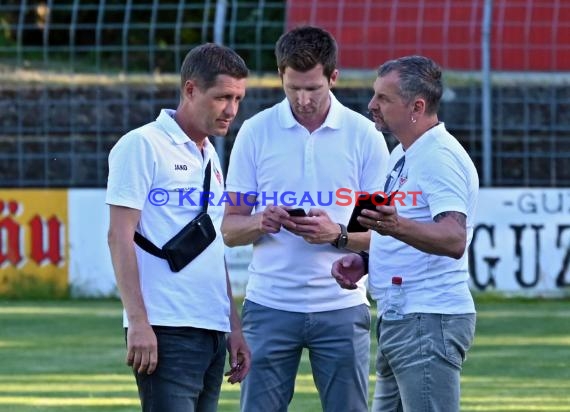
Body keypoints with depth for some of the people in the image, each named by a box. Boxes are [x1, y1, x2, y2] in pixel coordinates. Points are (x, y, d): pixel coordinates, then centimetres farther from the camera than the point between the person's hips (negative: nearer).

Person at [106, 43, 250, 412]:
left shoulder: (209, 156, 20)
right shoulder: (143, 146, -4)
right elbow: (120, 236, -10)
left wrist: (234, 326, 20)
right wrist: (138, 322, -17)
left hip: (213, 331, 8)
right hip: (165, 332, -8)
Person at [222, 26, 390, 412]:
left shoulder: (364, 135, 1)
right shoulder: (256, 132, 2)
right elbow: (230, 228, 4)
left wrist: (338, 234, -18)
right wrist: (261, 222, -18)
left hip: (341, 307, 0)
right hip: (270, 306, 0)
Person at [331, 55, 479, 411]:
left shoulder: (440, 157, -15)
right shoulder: (404, 156, 18)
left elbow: (453, 240, -28)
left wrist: (398, 227, -45)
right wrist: (363, 261, 10)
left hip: (429, 324, -11)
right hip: (399, 319, 11)